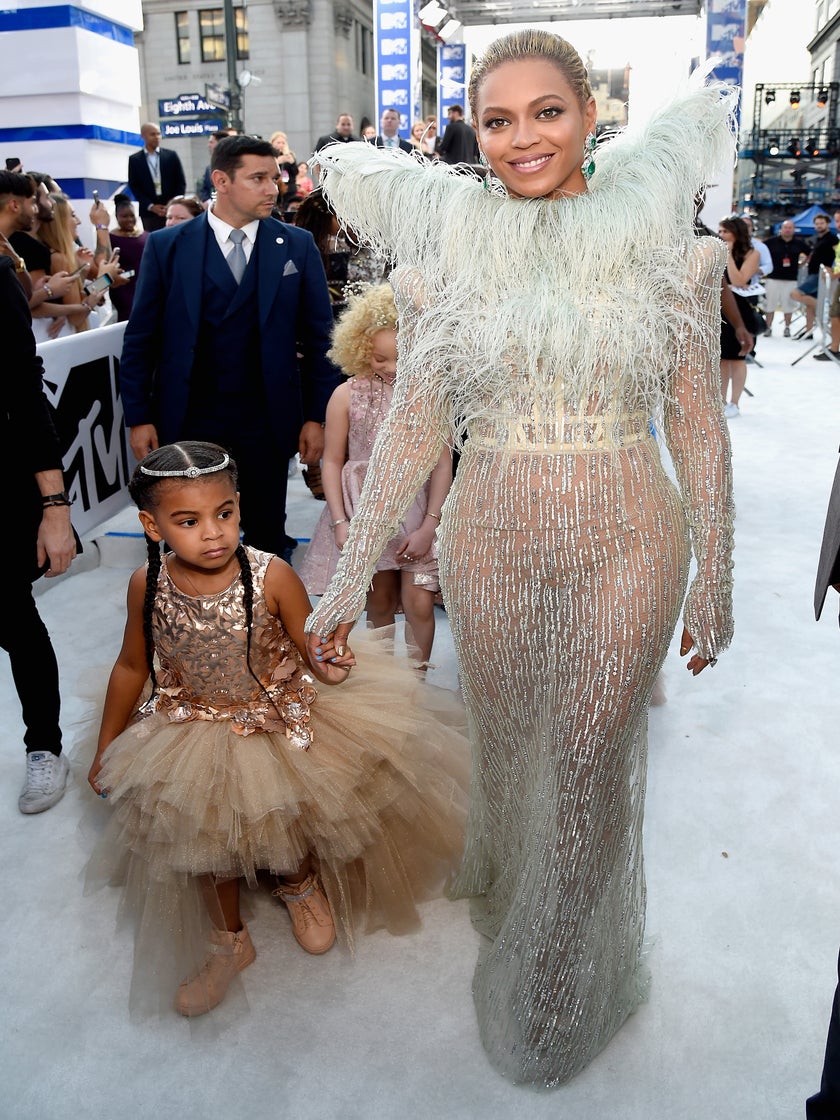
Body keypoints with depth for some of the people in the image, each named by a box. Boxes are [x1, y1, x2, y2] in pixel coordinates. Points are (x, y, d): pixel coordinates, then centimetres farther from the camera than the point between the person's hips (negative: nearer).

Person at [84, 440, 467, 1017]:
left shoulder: (272, 577, -26)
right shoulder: (147, 586, -17)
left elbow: (312, 650, -15)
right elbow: (132, 667, -1)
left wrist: (330, 666, -40)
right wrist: (106, 748, 7)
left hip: (281, 720, -1)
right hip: (196, 731, 2)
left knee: (294, 822, 10)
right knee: (207, 835, 9)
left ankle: (301, 884, 49)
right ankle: (230, 939, 38)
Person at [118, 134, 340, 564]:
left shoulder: (297, 245, 1)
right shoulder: (167, 246, 0)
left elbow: (318, 337, 2)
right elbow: (140, 338, 2)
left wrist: (317, 416, -2)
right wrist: (138, 417, -2)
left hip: (267, 420, 0)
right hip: (187, 419, 0)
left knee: (268, 538, 10)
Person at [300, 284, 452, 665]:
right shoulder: (347, 395, -5)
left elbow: (442, 463, -6)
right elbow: (332, 462, 0)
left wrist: (429, 526, -11)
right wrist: (340, 523, -7)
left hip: (417, 512, -1)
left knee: (419, 603, -4)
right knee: (380, 604, 11)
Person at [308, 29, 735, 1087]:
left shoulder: (666, 242, -3)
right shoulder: (444, 253, -1)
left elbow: (697, 426, 1)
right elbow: (411, 427, 0)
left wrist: (713, 581, 2)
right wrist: (349, 580, 0)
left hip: (626, 547, 0)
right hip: (490, 547, 1)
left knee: (591, 768, 10)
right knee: (504, 751, 17)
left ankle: (563, 982, 40)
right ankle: (504, 902, 51)